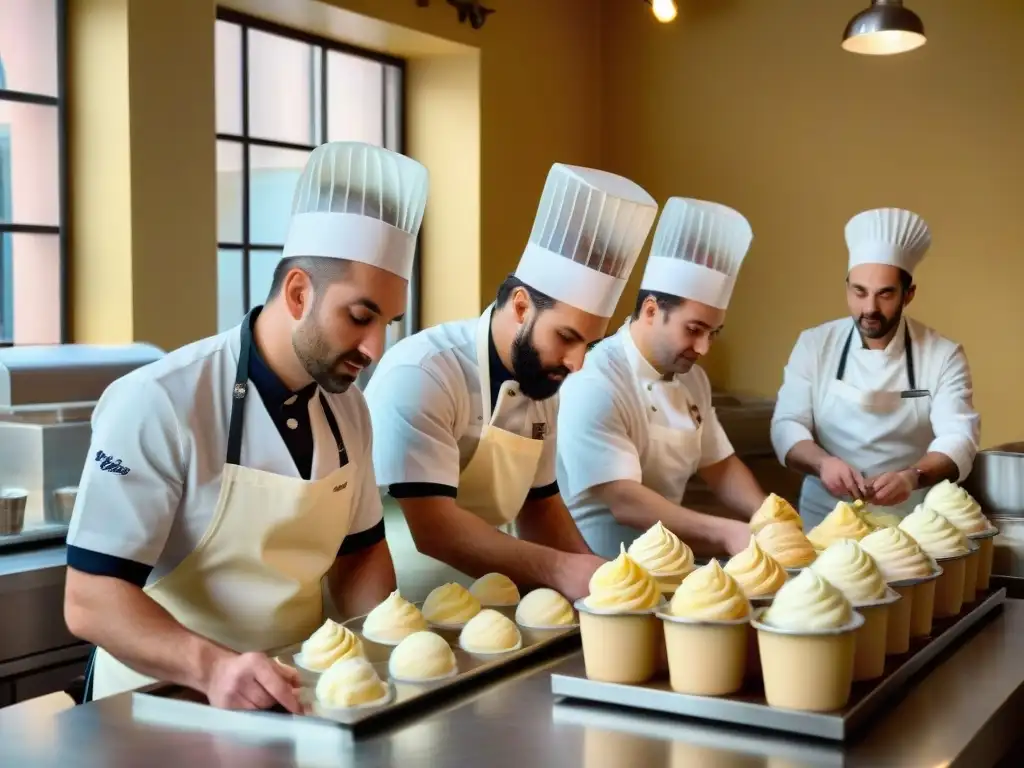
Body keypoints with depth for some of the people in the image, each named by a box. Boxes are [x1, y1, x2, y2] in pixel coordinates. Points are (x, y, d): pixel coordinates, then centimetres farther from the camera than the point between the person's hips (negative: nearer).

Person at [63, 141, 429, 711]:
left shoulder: (347, 407, 4)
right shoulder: (158, 406, -16)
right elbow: (91, 600, -18)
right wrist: (212, 668, -33)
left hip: (296, 692, 5)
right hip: (166, 703, -4)